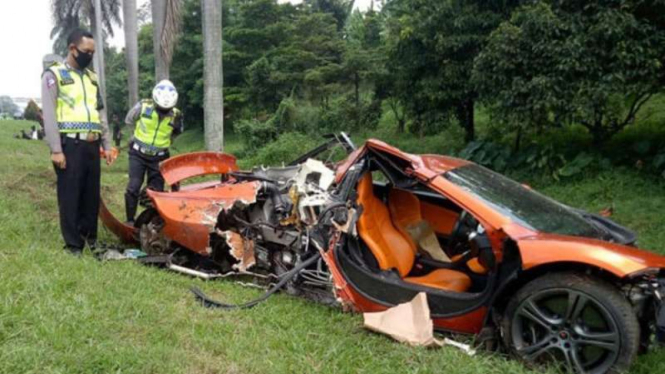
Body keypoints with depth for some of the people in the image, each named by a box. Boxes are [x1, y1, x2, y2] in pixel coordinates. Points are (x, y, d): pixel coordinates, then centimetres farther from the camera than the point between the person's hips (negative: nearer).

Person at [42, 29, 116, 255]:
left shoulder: (91, 77, 18)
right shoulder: (54, 75, -2)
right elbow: (49, 115, -8)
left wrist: (107, 145, 14)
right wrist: (56, 150, -14)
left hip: (92, 145, 6)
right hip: (70, 145, -6)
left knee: (92, 194, 10)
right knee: (70, 197, -1)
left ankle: (90, 239, 22)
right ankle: (74, 245, 7)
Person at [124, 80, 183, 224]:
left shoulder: (176, 115, -6)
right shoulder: (143, 106, -11)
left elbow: (177, 132, 18)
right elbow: (129, 121, 9)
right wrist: (139, 136, 12)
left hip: (159, 157, 2)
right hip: (138, 154, -1)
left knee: (156, 190, 4)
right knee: (134, 187, -9)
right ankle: (130, 220, 1)